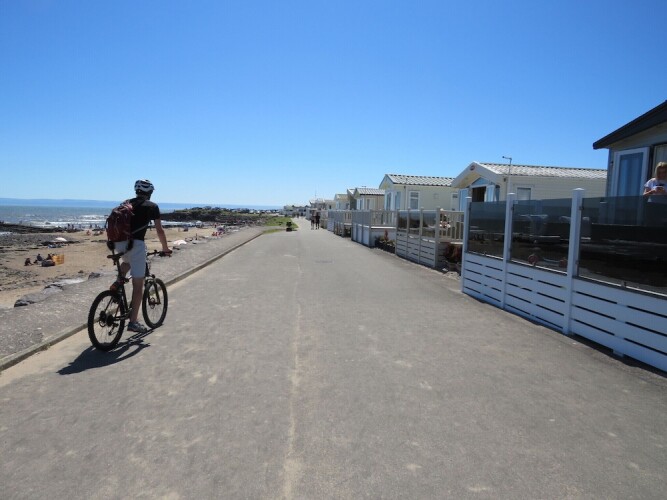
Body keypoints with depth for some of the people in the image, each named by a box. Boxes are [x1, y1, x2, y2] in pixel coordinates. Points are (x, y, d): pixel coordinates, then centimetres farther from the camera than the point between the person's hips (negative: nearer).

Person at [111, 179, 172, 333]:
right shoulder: (152, 206, 8)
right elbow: (160, 230, 5)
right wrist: (165, 248, 18)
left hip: (119, 244, 5)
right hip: (136, 244, -5)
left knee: (128, 260, 41)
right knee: (138, 285, 1)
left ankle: (119, 280, 15)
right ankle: (133, 321, 2)